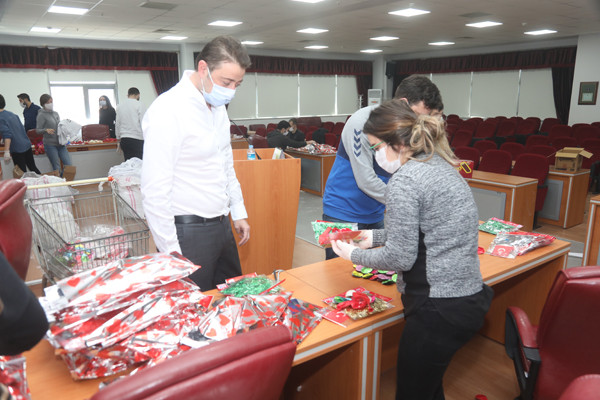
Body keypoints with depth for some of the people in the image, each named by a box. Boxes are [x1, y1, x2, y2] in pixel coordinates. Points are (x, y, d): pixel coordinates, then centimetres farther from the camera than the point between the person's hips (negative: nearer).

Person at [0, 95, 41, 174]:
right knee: (33, 168, 14)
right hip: (27, 145, 7)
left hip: (17, 149, -7)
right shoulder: (12, 114, 13)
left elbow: (7, 135, -22)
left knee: (22, 173, 1)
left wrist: (6, 151, -24)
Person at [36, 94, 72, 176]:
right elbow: (38, 130, -7)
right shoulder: (42, 115, -4)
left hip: (60, 143, 6)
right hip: (50, 145, -6)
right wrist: (46, 130, -26)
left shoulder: (55, 113, 14)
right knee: (57, 169, -4)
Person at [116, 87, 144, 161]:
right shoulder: (138, 105, -3)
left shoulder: (119, 106, 12)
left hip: (124, 139, 5)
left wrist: (119, 138, 23)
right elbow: (142, 123, -6)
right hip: (137, 139, -5)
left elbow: (117, 124, 15)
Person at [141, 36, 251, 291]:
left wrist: (238, 212, 19)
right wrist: (171, 252, -18)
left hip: (221, 225, 8)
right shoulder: (167, 111, -19)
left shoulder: (218, 107, 9)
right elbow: (155, 191, -20)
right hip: (189, 232, -8)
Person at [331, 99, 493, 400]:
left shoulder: (404, 180, -19)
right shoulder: (440, 165, 9)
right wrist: (376, 236, 21)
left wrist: (355, 255, -2)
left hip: (439, 310, -9)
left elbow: (401, 258, -17)